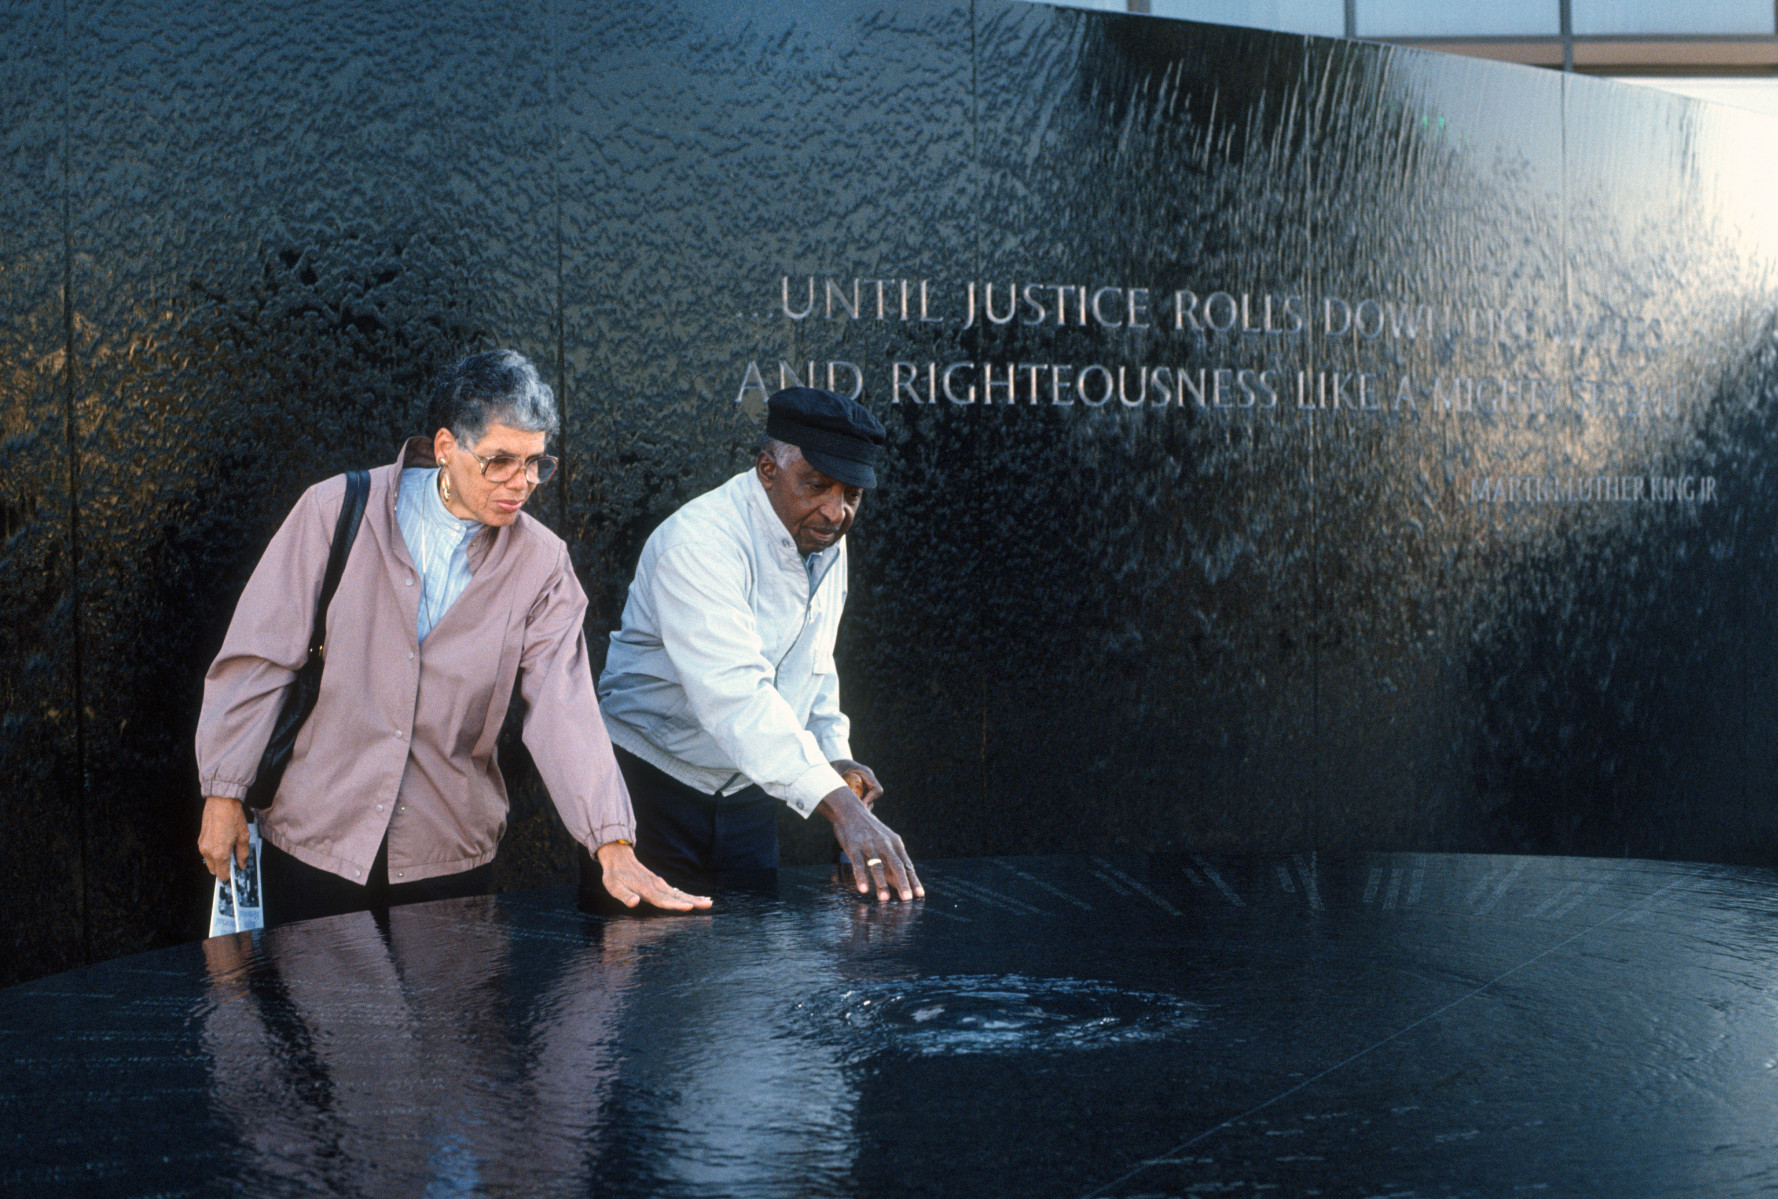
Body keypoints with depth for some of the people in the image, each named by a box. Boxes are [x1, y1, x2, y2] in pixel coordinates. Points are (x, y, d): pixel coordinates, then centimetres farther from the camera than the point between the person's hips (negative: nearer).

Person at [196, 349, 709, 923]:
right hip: (314, 841, -1)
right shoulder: (337, 512, -7)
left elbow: (563, 709, -11)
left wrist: (615, 847, -22)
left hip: (447, 860, 1)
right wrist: (223, 793, -4)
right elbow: (259, 657, -3)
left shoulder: (542, 563, -3)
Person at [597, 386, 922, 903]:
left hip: (746, 792, 7)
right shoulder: (699, 543, -26)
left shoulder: (827, 544, 3)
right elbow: (735, 693, -38)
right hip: (652, 782, -7)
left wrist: (836, 755, 1)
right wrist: (839, 805, -47)